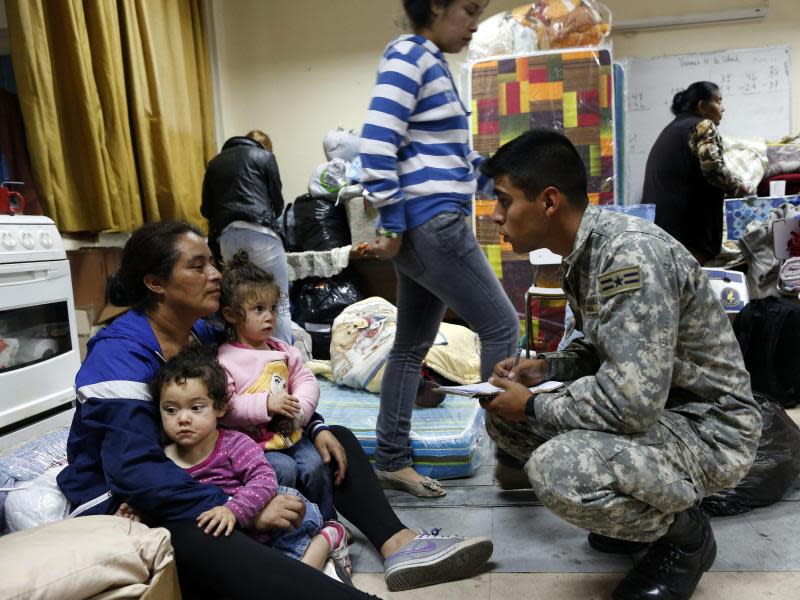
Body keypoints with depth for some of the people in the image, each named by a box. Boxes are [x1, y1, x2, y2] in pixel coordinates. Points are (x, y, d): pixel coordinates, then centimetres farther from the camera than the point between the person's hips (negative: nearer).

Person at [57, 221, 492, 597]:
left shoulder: (200, 331, 2)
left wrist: (315, 428, -3)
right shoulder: (121, 353, -21)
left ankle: (398, 544, -15)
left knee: (337, 440, 3)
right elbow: (134, 471, -30)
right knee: (210, 542, -43)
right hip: (123, 507, -8)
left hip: (196, 475, 8)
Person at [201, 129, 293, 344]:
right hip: (258, 232, -4)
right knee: (279, 302, 0)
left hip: (225, 236, 4)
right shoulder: (264, 156, 15)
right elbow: (277, 202, 14)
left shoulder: (215, 162, 25)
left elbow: (206, 209, 22)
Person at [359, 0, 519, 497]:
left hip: (428, 224, 10)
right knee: (501, 326, -3)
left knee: (414, 344, 11)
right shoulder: (408, 56, -8)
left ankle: (392, 461, 21)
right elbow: (377, 143, -18)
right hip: (431, 223, -10)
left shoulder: (435, 62, 20)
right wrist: (392, 225, -18)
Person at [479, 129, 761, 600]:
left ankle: (685, 534, 0)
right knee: (504, 415, 4)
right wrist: (547, 368, -3)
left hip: (707, 425, -9)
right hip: (650, 405, 9)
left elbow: (631, 401, -33)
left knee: (558, 470, -33)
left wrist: (533, 407, -18)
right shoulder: (582, 252, 2)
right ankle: (641, 510, 15)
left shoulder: (630, 254, -27)